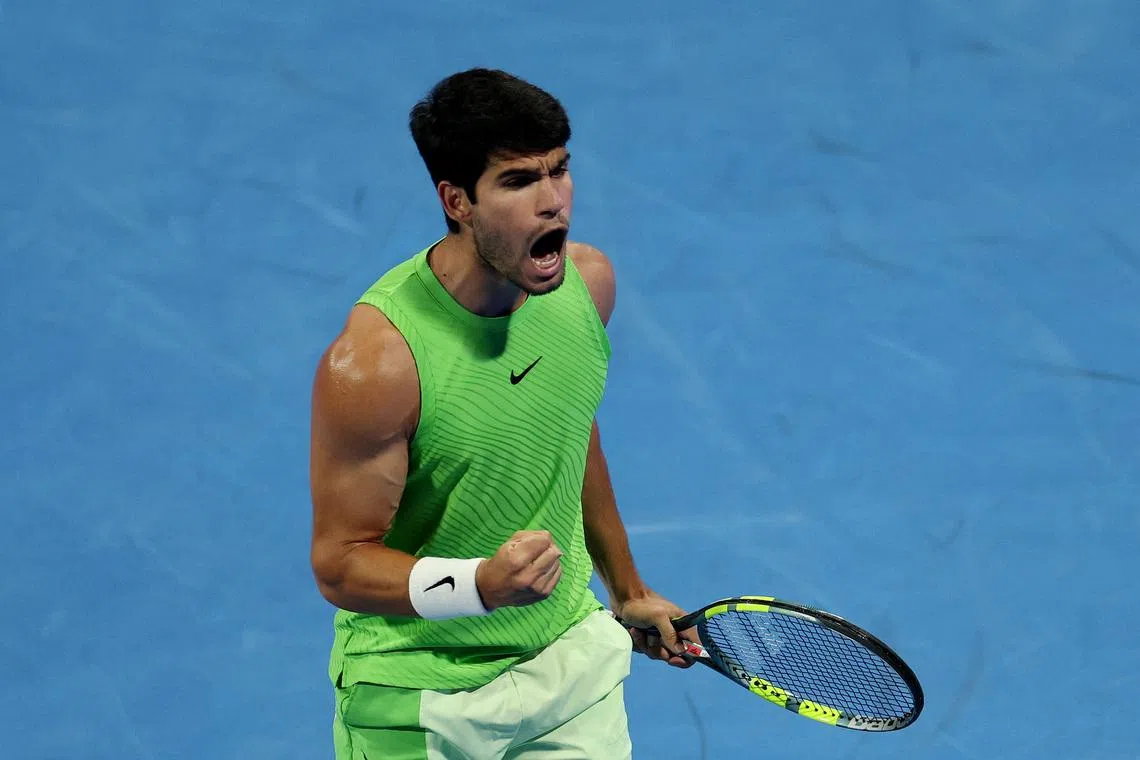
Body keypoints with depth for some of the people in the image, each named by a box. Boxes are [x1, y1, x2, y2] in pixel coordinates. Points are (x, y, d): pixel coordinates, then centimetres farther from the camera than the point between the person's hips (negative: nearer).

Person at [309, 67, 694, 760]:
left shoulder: (588, 281, -7)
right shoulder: (373, 359, -26)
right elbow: (341, 563, -19)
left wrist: (627, 590, 20)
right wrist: (482, 585, -35)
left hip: (574, 660, 5)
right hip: (422, 701, -5)